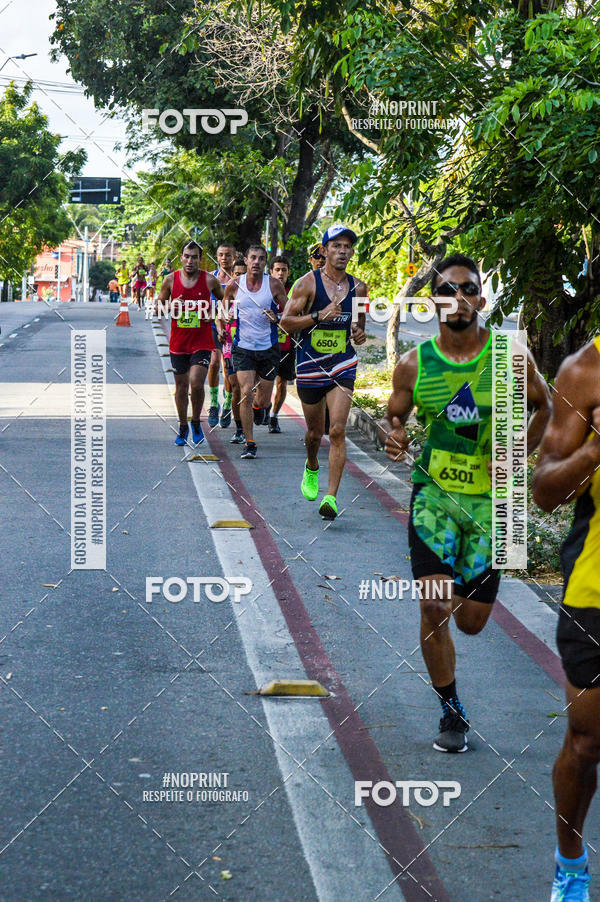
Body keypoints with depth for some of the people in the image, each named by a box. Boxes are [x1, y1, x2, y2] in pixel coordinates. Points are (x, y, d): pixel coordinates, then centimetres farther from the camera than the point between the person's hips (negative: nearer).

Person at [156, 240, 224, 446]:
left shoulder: (209, 280, -3)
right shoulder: (171, 279, 0)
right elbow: (158, 307, 9)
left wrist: (215, 315, -4)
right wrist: (170, 306, -12)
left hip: (202, 342, -2)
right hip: (178, 342, 2)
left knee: (196, 383, -14)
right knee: (181, 385, 9)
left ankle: (196, 422, 9)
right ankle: (183, 427, 25)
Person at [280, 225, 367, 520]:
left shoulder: (358, 288, 4)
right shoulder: (308, 283, -7)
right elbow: (286, 322, -9)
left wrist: (360, 334, -2)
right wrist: (319, 315, -21)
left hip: (343, 365, 1)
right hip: (310, 365, -1)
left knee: (338, 431, -13)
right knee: (315, 432, 13)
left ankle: (331, 497, -13)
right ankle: (311, 468, 47)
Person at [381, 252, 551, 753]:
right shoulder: (414, 364, -4)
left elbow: (544, 405, 10)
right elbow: (393, 417, 10)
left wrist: (518, 456, -5)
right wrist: (393, 436, -14)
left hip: (491, 497, 0)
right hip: (434, 492, 0)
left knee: (471, 621, 5)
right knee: (434, 606, -13)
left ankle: (464, 588, 45)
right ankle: (451, 711, 8)